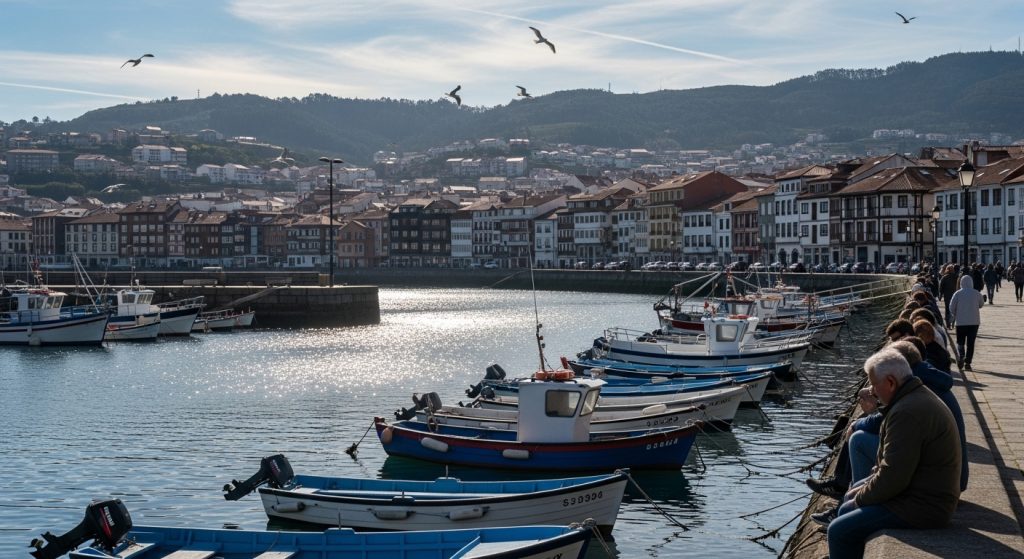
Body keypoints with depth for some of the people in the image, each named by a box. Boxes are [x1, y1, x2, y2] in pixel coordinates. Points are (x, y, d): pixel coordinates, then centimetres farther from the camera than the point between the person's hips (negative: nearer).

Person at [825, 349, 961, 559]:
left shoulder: (908, 412, -25)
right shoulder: (919, 397, 12)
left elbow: (893, 477, -26)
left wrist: (861, 498, -9)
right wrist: (867, 487, 11)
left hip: (922, 506, -11)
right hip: (925, 493, 11)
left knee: (839, 531, -13)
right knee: (846, 509, 22)